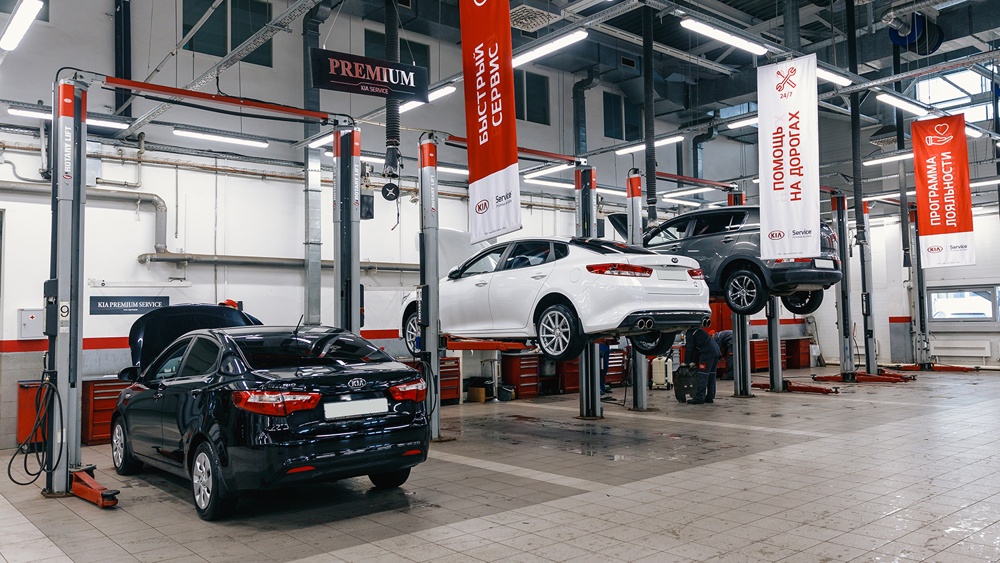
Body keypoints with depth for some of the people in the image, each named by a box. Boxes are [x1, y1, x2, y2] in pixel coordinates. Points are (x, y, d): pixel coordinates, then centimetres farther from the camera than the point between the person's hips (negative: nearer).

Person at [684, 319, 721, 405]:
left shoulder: (690, 332, 4)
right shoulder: (698, 331, 32)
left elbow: (689, 348, -1)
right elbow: (696, 348, 33)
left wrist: (686, 362, 7)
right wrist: (694, 361, 31)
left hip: (707, 352, -9)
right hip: (716, 350, 9)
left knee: (703, 376, -8)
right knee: (711, 375, 13)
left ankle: (699, 398, -9)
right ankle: (710, 397, 16)